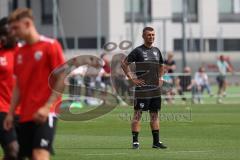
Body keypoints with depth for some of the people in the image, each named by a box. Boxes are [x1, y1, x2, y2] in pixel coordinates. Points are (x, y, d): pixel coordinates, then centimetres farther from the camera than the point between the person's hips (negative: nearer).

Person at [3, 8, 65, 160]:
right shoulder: (20, 53, 14)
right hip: (25, 115, 7)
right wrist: (11, 113, 11)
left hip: (44, 114, -7)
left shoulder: (50, 45, -6)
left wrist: (47, 107, -17)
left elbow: (62, 79, -9)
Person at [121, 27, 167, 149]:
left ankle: (156, 141, 14)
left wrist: (160, 78, 16)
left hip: (155, 88, 6)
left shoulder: (157, 51, 14)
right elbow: (124, 64, -7)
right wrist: (132, 79, -11)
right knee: (138, 114, -5)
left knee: (155, 114, 9)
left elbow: (161, 66, 31)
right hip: (142, 88, -6)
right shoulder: (138, 51, -5)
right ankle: (135, 141, -4)